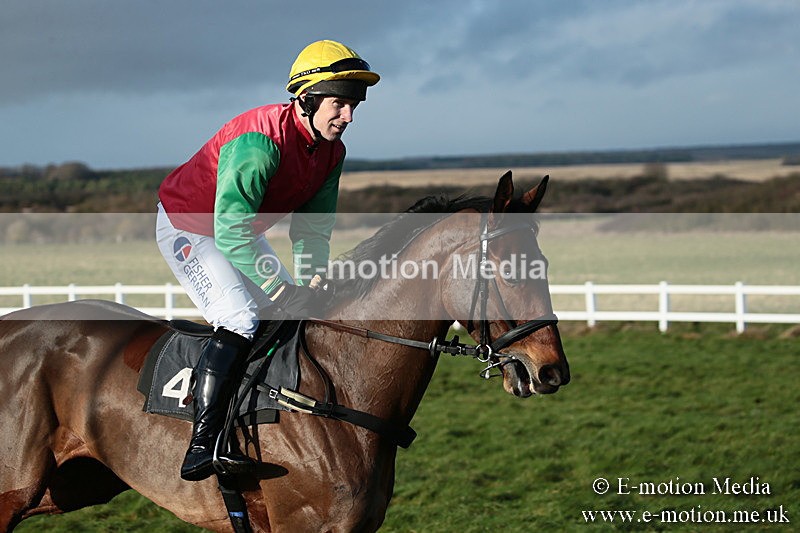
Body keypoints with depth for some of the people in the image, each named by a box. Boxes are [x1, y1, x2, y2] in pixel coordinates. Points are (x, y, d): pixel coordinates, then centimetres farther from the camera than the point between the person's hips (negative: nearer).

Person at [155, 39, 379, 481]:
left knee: (294, 323, 6)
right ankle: (202, 444, -23)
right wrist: (287, 293, -35)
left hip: (240, 230, 9)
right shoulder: (260, 141, -35)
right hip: (187, 227, -9)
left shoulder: (331, 151, -8)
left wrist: (312, 287, -11)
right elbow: (231, 232, -38)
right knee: (240, 321, -24)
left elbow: (313, 227, 3)